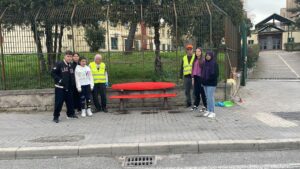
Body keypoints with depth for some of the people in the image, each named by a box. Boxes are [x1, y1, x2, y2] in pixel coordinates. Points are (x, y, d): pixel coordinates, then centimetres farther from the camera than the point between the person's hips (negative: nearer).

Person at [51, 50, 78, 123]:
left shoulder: (71, 66, 14)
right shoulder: (59, 64, -8)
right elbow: (53, 73, -12)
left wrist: (72, 83, 12)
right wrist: (59, 80, -18)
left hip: (69, 87, 7)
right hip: (60, 87, -7)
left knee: (70, 101, 14)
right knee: (59, 102, -6)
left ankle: (70, 114, 30)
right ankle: (56, 116, 5)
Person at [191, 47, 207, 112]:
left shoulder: (203, 60, -7)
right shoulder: (195, 60, 13)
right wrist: (193, 78, 12)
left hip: (201, 77, -6)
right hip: (196, 77, 6)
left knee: (202, 92, 1)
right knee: (196, 92, 11)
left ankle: (205, 106, 11)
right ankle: (196, 105, 22)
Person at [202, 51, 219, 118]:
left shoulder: (214, 63, -8)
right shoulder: (205, 63, 12)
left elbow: (216, 74, -12)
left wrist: (209, 79, -16)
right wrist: (203, 79, 2)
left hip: (211, 83, -7)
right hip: (205, 83, 7)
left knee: (210, 97, -8)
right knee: (207, 97, 11)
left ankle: (212, 112, -1)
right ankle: (208, 110, 19)